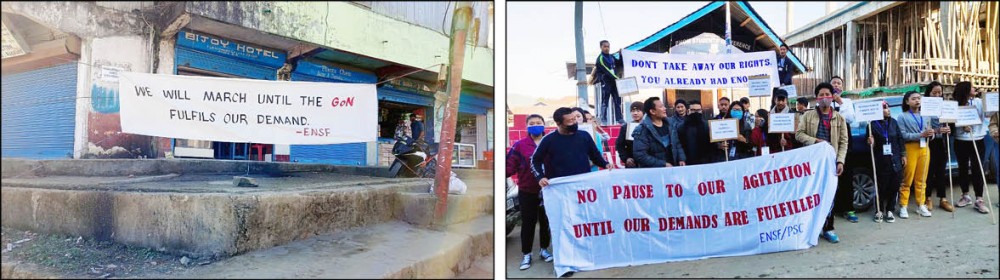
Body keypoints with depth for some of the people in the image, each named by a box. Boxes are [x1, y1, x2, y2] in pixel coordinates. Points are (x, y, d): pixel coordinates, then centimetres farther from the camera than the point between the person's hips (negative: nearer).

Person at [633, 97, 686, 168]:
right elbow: (640, 155, -22)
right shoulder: (642, 130, -16)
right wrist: (663, 165, -22)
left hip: (672, 169, 6)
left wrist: (681, 159, -2)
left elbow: (677, 144, 15)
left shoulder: (669, 124, 5)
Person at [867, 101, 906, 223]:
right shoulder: (873, 125, -6)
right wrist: (871, 143, -23)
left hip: (895, 160, 4)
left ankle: (889, 211, 18)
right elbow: (871, 143, 0)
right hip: (881, 161, -4)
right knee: (881, 186, 1)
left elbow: (900, 138, 10)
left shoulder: (893, 122, 6)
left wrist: (903, 155, 9)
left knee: (894, 186, 6)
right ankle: (879, 211, 14)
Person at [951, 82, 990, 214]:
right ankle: (965, 196, 24)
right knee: (963, 169, 11)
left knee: (977, 170, -1)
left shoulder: (978, 102, 1)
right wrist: (962, 126, -25)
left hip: (977, 140, 0)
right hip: (961, 141, 0)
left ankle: (979, 200, 3)